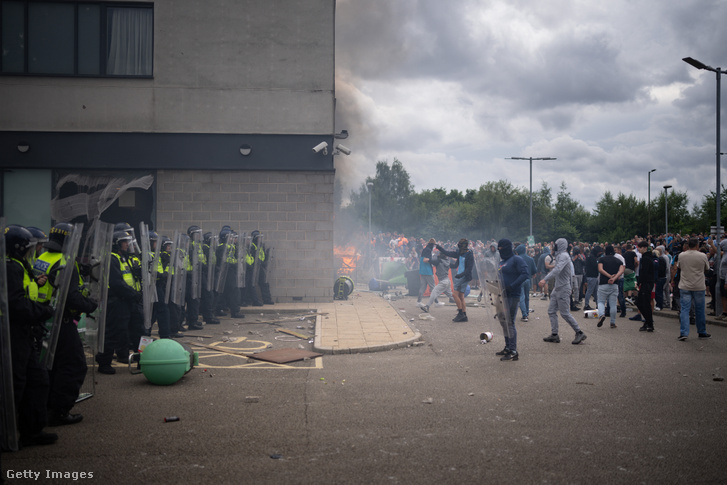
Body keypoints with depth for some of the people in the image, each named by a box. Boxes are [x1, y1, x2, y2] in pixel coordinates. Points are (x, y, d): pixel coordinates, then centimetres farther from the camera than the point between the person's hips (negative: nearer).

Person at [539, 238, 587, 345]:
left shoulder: (564, 256, -16)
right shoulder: (559, 255, 15)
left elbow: (557, 269, -31)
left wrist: (545, 279, -39)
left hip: (563, 289, -10)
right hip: (557, 288, 10)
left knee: (565, 313, -6)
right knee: (551, 311, 7)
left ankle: (579, 333, 5)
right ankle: (554, 335, 10)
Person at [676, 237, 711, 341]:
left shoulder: (681, 255, -3)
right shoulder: (702, 256, -7)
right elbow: (706, 269, 5)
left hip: (684, 287, 1)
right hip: (699, 287, -1)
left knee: (684, 309, 0)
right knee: (700, 310, 11)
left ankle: (683, 333, -9)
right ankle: (702, 332, 23)